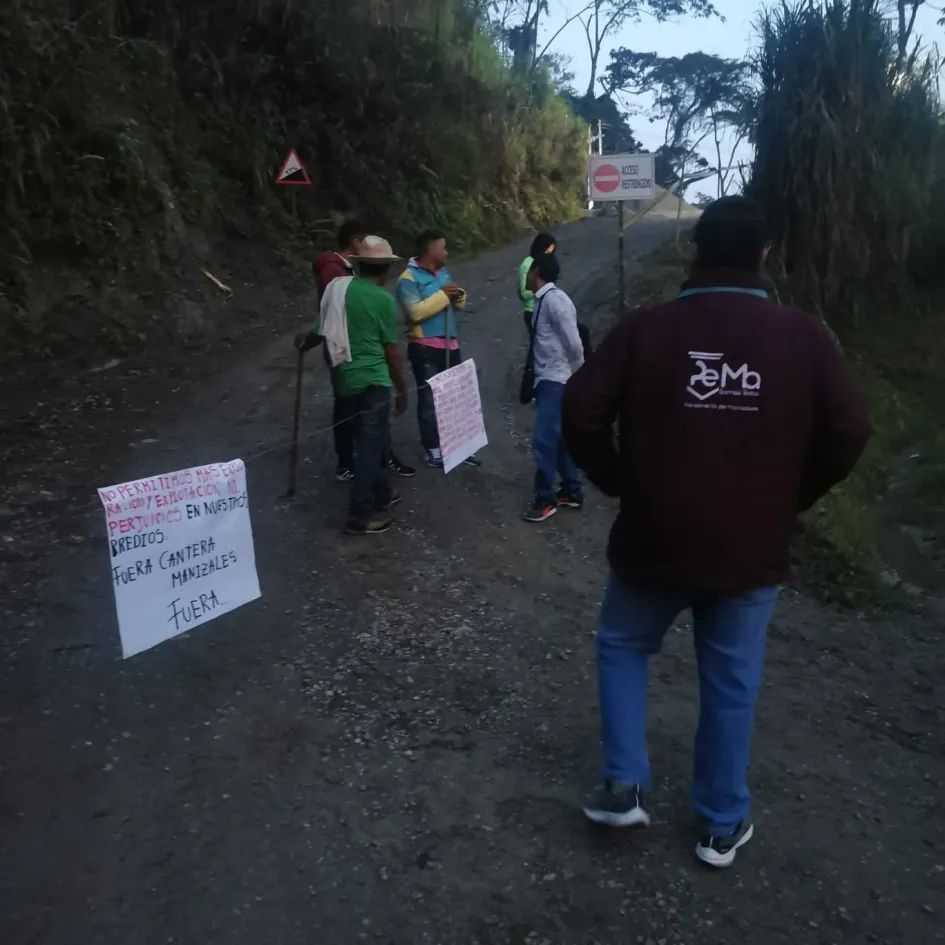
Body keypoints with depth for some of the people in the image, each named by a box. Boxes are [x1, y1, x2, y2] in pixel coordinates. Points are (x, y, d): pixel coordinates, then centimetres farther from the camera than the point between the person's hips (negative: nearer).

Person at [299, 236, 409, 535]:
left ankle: (381, 494, 34)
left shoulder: (337, 287, 4)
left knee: (367, 440, 20)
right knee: (370, 443, 0)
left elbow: (324, 329, 13)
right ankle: (361, 515, 3)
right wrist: (401, 389, 3)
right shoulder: (384, 300, -11)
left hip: (344, 379, 7)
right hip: (372, 381, -6)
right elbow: (391, 351, -8)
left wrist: (305, 340, 34)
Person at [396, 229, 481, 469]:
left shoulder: (443, 272, 12)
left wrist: (458, 296, -6)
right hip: (425, 348, -8)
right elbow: (416, 312, -24)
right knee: (429, 399, 2)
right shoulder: (409, 278, -12)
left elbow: (457, 304, 17)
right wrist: (442, 295, -20)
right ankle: (433, 449, 12)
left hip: (450, 344, 8)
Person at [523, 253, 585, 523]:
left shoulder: (554, 299, -17)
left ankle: (545, 499, 2)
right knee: (559, 439, 15)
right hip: (547, 379, 10)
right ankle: (572, 491, 25)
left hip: (557, 381, -10)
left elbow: (574, 344, -18)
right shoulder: (543, 300, 12)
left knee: (543, 441, -9)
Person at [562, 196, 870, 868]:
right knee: (732, 684, 15)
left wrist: (618, 481, 4)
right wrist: (791, 498, 9)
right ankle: (724, 825, 28)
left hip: (655, 539, -1)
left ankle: (625, 785, 19)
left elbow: (581, 411, -11)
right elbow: (850, 432, -5)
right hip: (753, 548, 1)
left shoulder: (648, 328, -6)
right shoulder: (804, 337, -3)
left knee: (622, 647, 23)